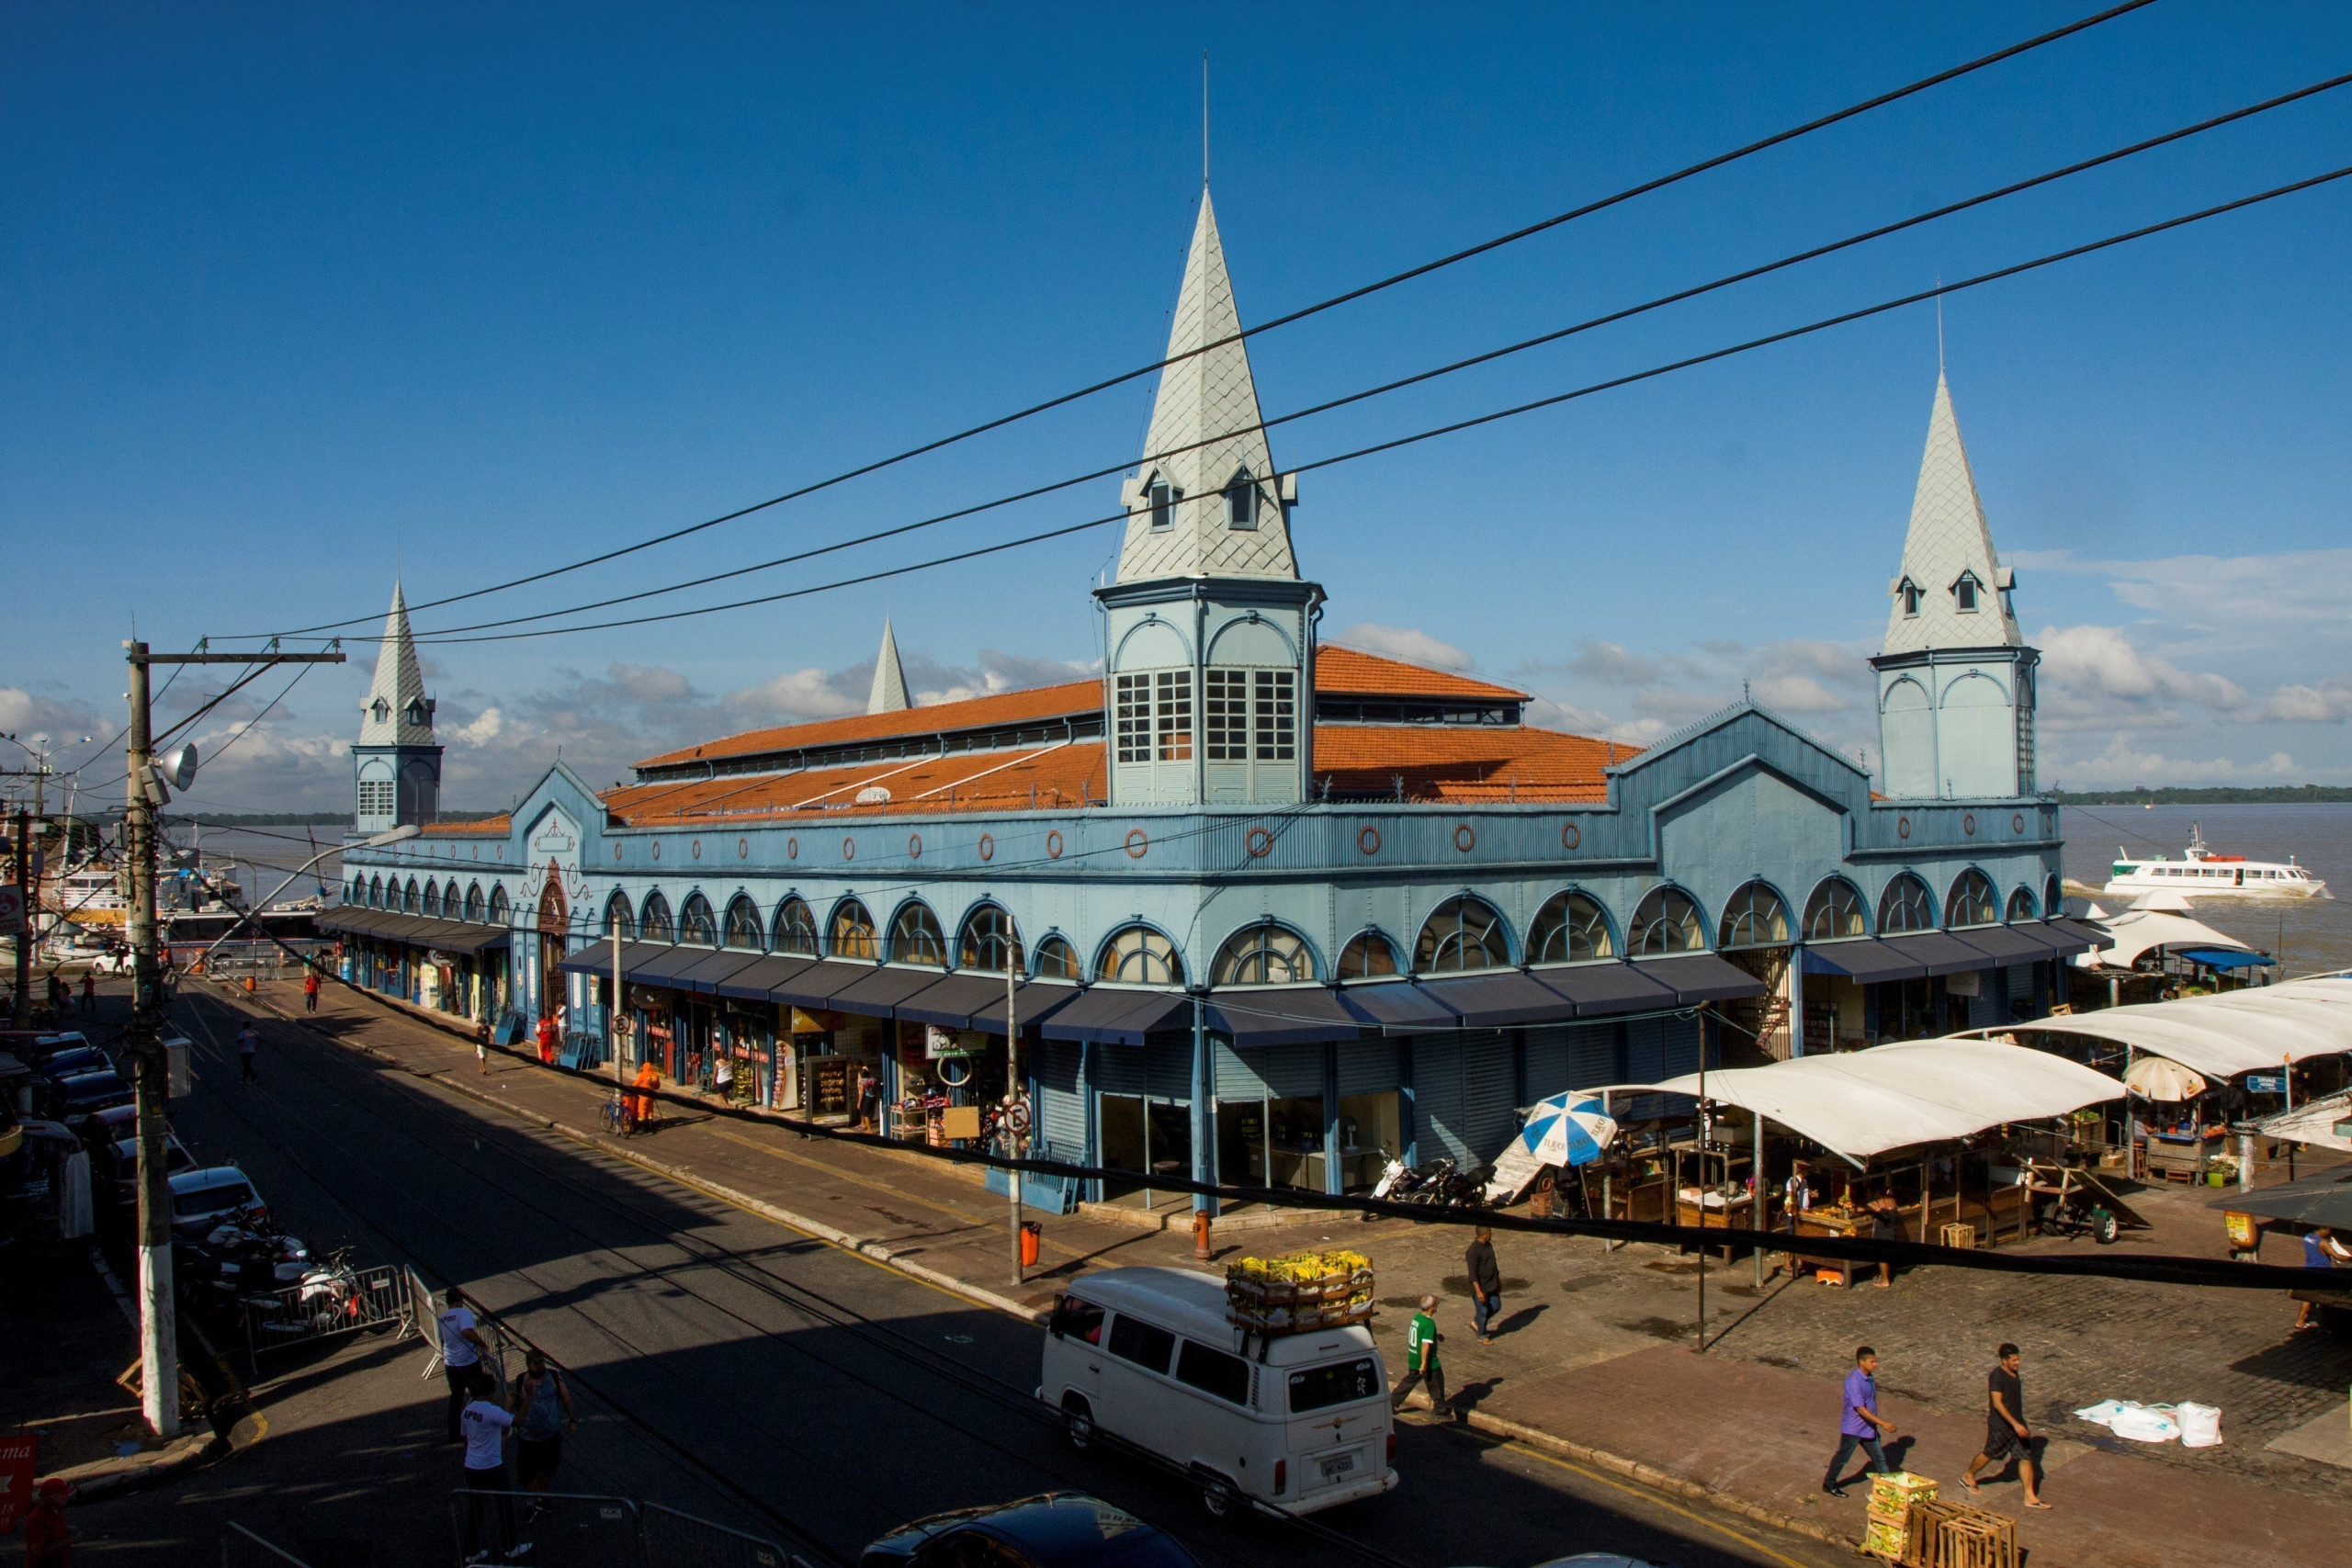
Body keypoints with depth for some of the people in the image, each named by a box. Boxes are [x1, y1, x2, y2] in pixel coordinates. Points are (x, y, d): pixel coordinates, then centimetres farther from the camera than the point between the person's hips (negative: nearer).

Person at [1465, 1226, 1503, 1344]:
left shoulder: (1488, 1245, 4)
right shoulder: (1473, 1251, -25)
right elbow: (1472, 1273, -25)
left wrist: (1498, 1281, 22)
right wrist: (1478, 1291, -26)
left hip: (1492, 1285, 9)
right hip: (1480, 1287, -9)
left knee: (1496, 1306, 16)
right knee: (1483, 1311, 5)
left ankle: (1476, 1323, 35)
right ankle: (1481, 1336, 25)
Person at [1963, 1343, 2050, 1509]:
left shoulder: (2013, 1373, 5)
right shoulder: (1997, 1376, -22)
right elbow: (1997, 1403, -27)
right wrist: (2015, 1424, -30)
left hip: (2017, 1422, 8)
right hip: (2001, 1425, -8)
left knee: (2026, 1457, 4)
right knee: (1990, 1454, 8)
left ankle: (2031, 1497, 10)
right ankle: (1968, 1477, 30)